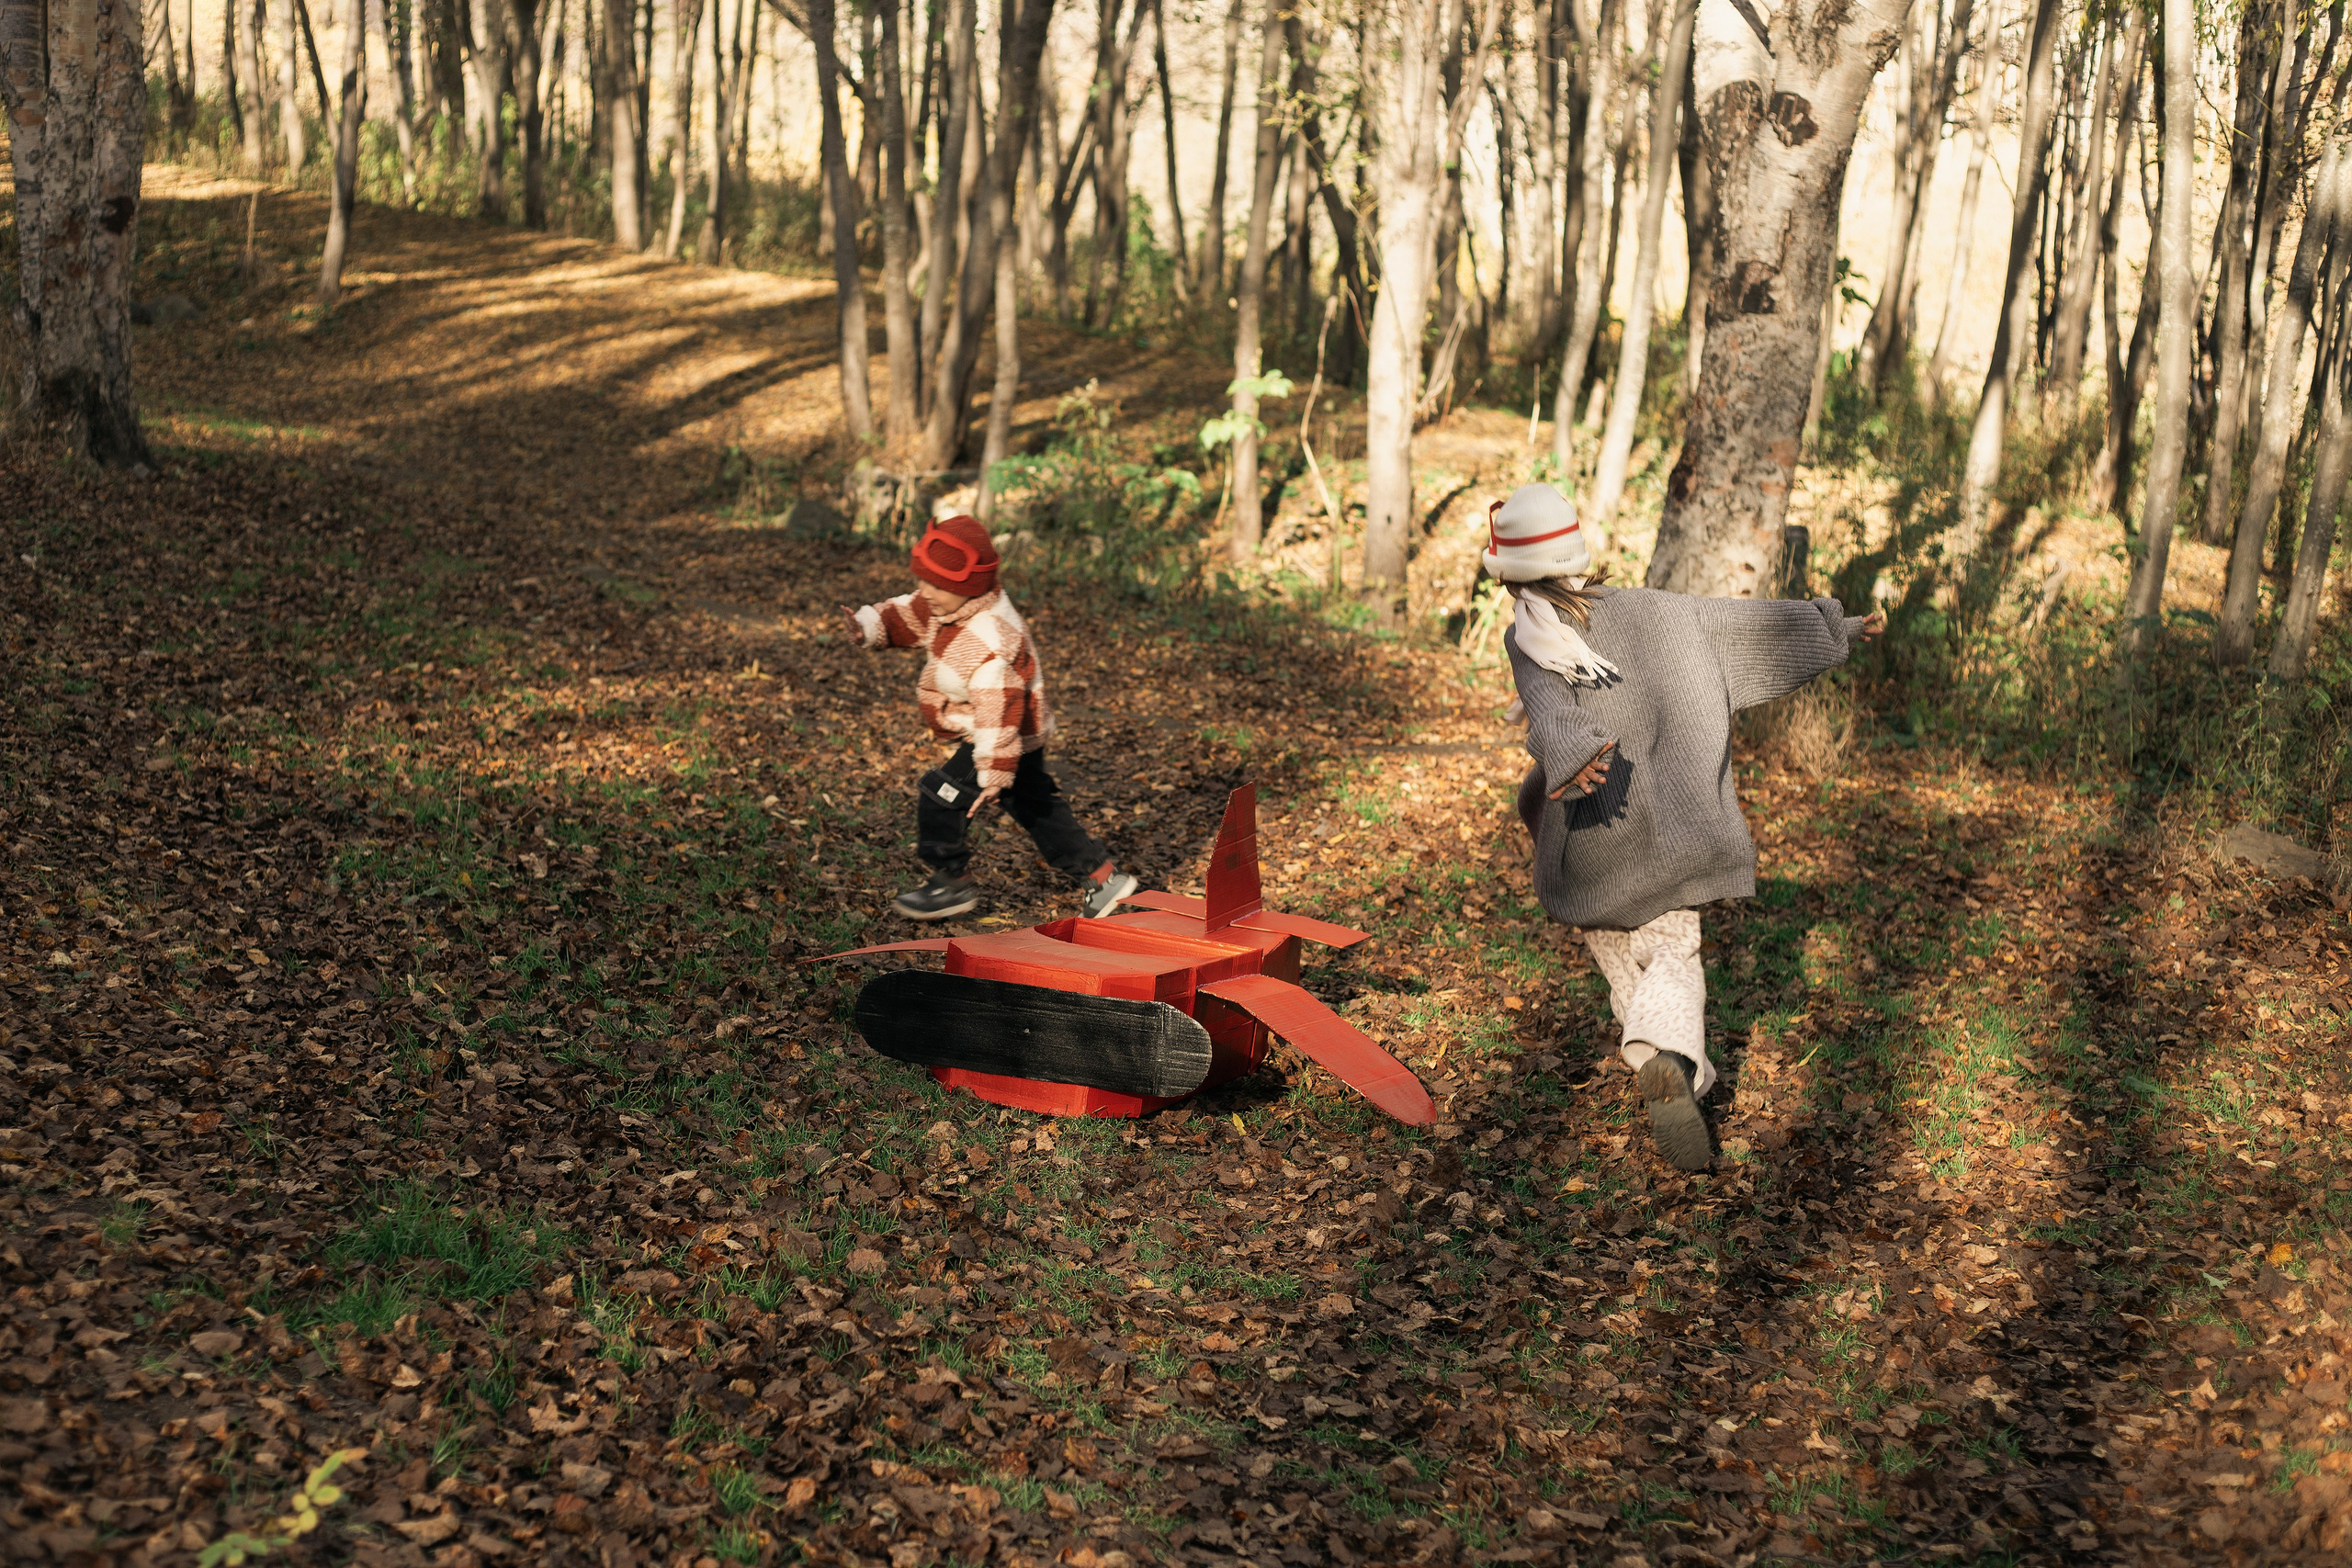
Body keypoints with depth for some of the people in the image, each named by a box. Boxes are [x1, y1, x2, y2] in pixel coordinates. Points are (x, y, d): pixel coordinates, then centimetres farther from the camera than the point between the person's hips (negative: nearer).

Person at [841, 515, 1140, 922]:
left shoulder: (988, 643, -33)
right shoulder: (951, 606, -4)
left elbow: (999, 710, -34)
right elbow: (907, 615, 6)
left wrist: (996, 773, -34)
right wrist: (869, 625, -16)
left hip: (1013, 739, -11)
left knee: (939, 797, -6)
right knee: (1036, 806, 19)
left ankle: (952, 884, 11)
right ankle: (1101, 876, 24)